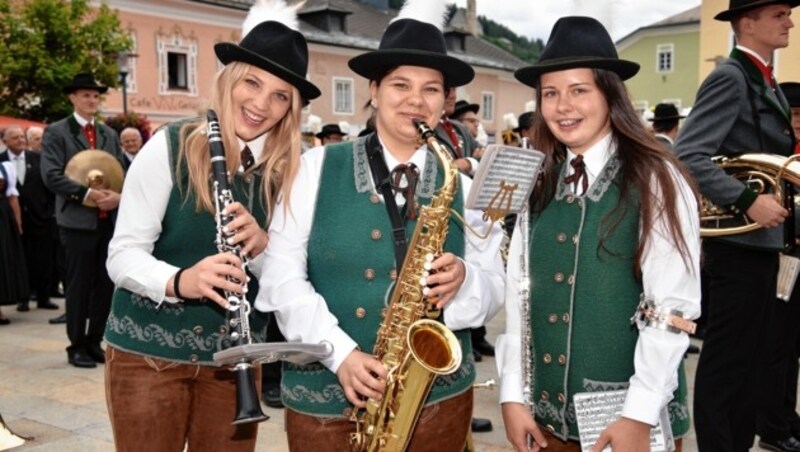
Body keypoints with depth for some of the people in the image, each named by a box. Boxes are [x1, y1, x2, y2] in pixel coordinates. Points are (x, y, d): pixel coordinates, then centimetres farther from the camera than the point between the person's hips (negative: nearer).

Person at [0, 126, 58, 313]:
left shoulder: (38, 158, 3)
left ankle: (43, 297, 16)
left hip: (40, 216, 1)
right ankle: (23, 297, 17)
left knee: (44, 260, 5)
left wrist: (50, 210, -1)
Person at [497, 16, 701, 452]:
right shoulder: (537, 185, 4)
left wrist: (640, 414, -15)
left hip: (627, 415, -4)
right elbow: (518, 291, 2)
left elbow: (673, 305, -12)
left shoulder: (656, 181, -7)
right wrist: (513, 394, -2)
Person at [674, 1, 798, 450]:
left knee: (762, 352, 20)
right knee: (728, 357, 1)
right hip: (740, 241, -10)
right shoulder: (730, 78, -15)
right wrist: (748, 201, -28)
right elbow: (687, 156, -25)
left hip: (762, 239, 10)